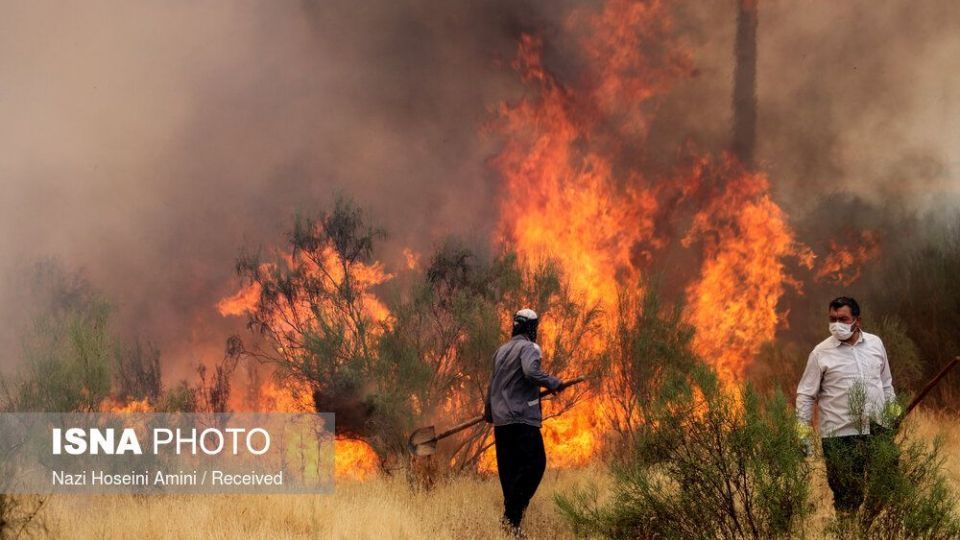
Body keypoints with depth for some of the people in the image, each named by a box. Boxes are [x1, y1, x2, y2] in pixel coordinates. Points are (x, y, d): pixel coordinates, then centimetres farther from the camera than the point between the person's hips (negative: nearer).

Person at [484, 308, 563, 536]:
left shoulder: (501, 350, 18)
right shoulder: (529, 348, -5)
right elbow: (530, 372, -24)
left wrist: (488, 412, 37)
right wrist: (553, 383, -8)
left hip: (501, 420, 8)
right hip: (522, 418, -8)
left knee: (509, 470, 10)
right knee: (534, 464, -9)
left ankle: (510, 517, 10)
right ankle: (511, 517, -18)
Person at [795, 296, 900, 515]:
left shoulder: (875, 344, 8)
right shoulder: (821, 353, -3)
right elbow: (806, 394, 0)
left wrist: (893, 410, 15)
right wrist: (802, 429, -7)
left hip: (878, 430, 3)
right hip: (840, 435, -3)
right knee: (847, 493, -1)